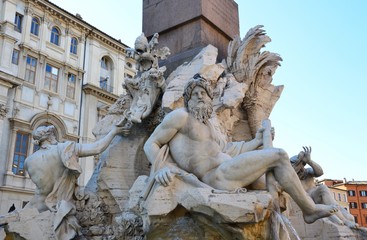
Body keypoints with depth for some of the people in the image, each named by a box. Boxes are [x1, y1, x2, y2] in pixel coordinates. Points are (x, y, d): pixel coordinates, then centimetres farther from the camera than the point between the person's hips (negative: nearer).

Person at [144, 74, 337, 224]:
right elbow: (151, 144, -4)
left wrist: (256, 142, 29)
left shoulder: (206, 124, 23)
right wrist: (159, 168, -23)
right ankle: (310, 209, 6)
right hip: (218, 176, -10)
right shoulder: (180, 115, -3)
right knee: (279, 156, -9)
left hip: (225, 173, 10)